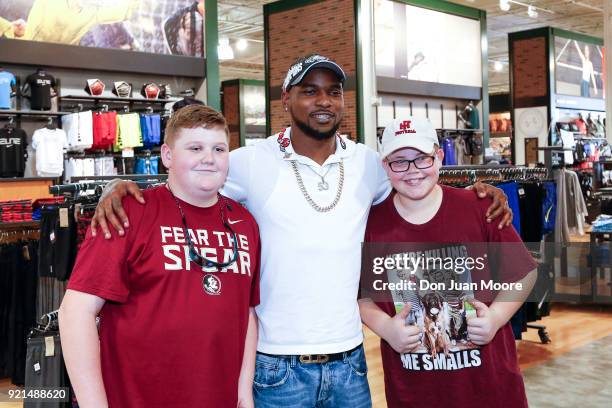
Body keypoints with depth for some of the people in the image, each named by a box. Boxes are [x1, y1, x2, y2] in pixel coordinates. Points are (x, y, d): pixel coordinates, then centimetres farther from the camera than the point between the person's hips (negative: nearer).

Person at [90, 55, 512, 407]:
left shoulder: (367, 161, 3)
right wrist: (120, 188, -17)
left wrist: (476, 192, 6)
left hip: (349, 360, 3)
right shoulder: (252, 162, -7)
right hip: (279, 366, -3)